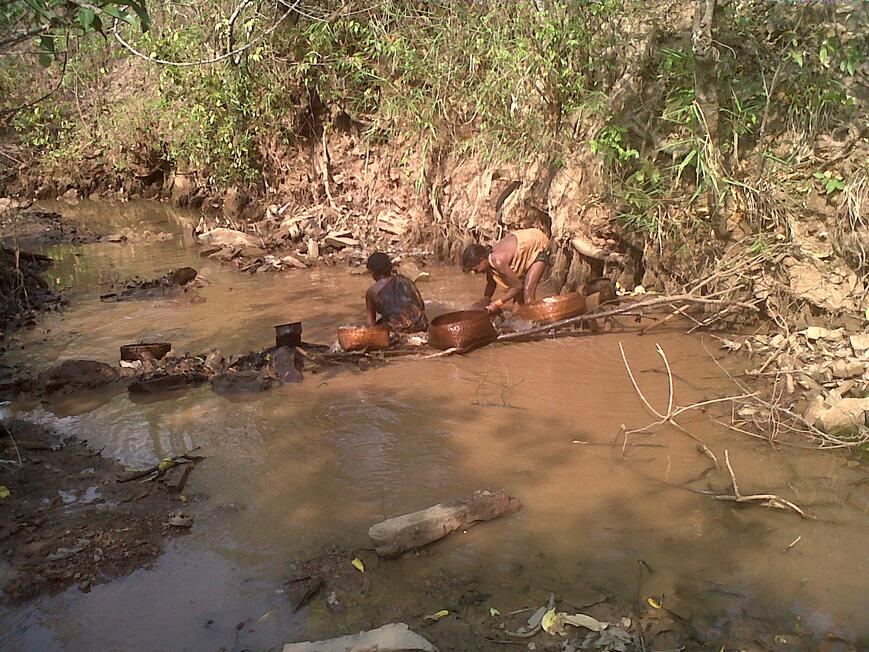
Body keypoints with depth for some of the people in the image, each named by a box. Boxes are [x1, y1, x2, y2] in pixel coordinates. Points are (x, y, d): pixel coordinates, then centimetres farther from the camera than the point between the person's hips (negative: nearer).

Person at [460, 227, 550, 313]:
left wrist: (498, 303, -21)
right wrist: (486, 299, -7)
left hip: (538, 247, -8)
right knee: (519, 291, 7)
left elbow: (517, 286, -26)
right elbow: (491, 283, 6)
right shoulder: (488, 258, -11)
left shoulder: (498, 261, -35)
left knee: (528, 290, -15)